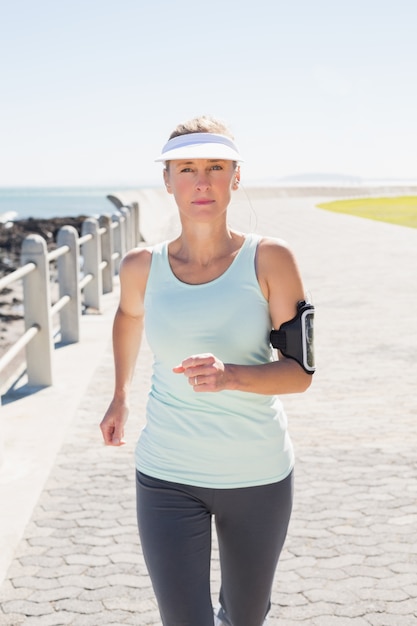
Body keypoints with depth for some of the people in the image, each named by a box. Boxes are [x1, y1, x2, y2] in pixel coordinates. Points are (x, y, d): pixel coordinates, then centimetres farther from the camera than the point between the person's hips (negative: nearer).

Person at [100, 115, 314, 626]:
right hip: (167, 477, 0)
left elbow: (300, 371, -12)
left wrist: (231, 375, -29)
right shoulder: (143, 267, -6)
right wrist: (120, 396, 23)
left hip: (259, 474, 0)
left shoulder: (268, 259, -12)